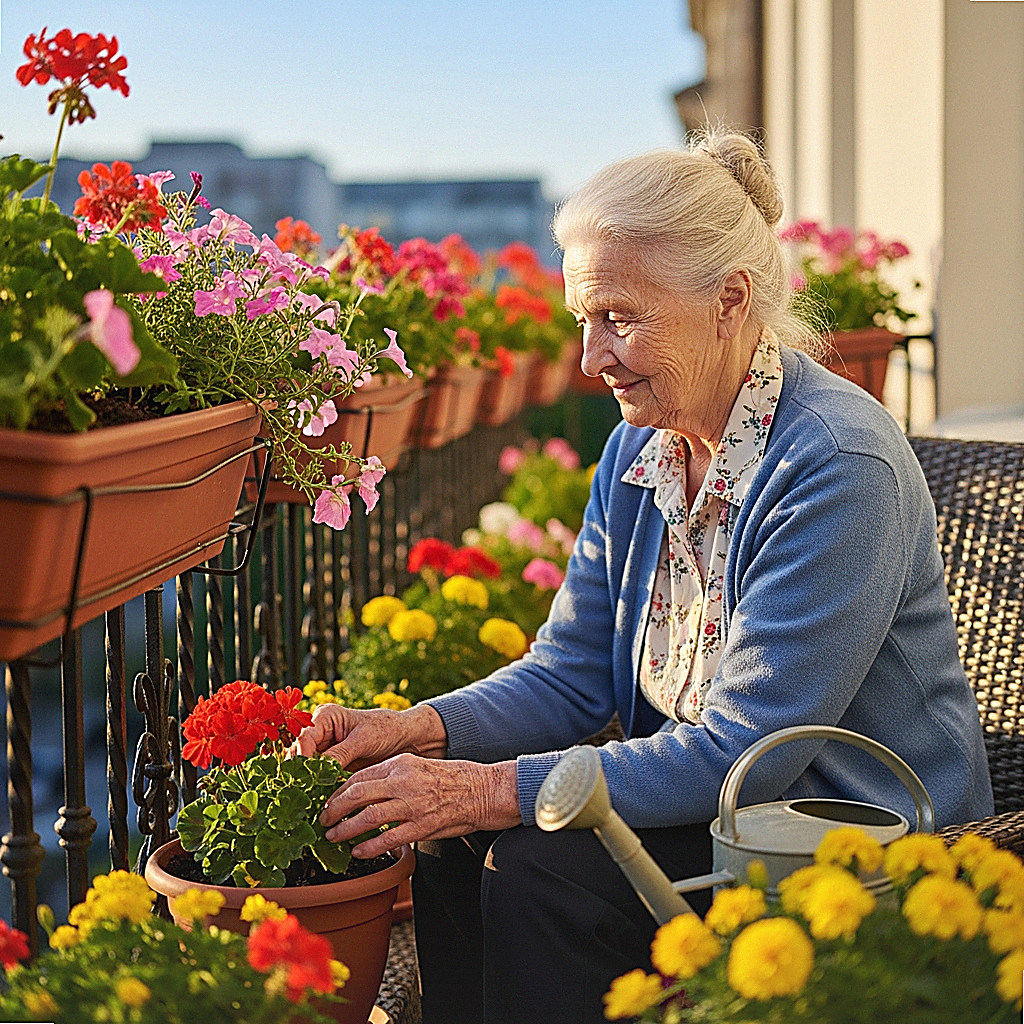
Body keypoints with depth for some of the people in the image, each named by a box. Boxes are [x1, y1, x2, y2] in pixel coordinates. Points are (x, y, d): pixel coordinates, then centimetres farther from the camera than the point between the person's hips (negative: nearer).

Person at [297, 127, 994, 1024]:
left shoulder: (839, 469, -22)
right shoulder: (639, 450, 4)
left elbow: (747, 750, -26)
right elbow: (572, 673, 6)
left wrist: (496, 790, -28)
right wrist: (420, 730, -13)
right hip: (709, 809, 7)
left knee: (539, 866, -23)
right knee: (456, 843, -12)